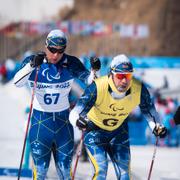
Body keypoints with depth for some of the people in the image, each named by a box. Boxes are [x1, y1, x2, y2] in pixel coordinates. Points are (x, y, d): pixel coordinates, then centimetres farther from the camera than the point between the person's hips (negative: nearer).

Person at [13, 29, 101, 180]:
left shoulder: (71, 63, -5)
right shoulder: (32, 61, -11)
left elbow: (89, 80, -2)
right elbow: (17, 82, -25)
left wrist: (94, 70, -23)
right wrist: (32, 65, -40)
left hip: (63, 121, 2)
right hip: (40, 120, -2)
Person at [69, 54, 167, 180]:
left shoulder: (139, 90, -24)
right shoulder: (98, 88, -33)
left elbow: (148, 109, -4)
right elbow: (75, 113, -34)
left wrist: (157, 126, -22)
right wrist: (78, 121, -58)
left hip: (119, 132, 4)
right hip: (94, 130, -3)